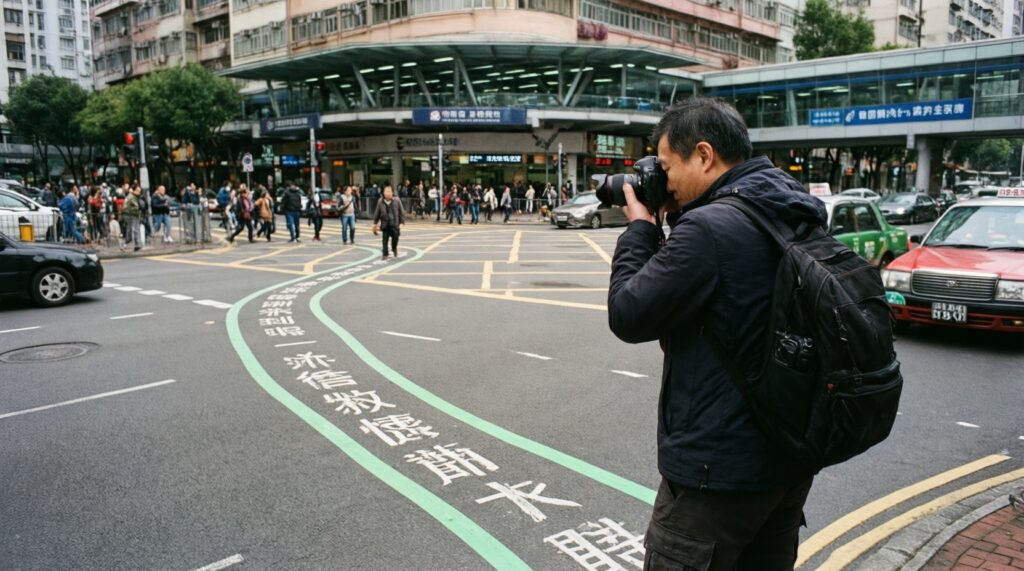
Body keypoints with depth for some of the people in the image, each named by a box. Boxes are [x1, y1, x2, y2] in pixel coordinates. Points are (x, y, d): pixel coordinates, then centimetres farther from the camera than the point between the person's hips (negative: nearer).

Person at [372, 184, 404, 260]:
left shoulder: (397, 201, 0)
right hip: (385, 224, 1)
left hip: (394, 224, -1)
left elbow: (401, 213, 3)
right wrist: (375, 223, 8)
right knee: (384, 239, 0)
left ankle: (394, 248, 25)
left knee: (395, 237, -5)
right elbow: (377, 213, 9)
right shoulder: (380, 203, 3)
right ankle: (385, 254, 7)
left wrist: (402, 222, -3)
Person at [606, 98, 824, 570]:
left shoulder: (709, 227, -23)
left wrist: (640, 228, -5)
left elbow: (628, 317, -16)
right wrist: (675, 224, 6)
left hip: (720, 469, -9)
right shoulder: (799, 218, 5)